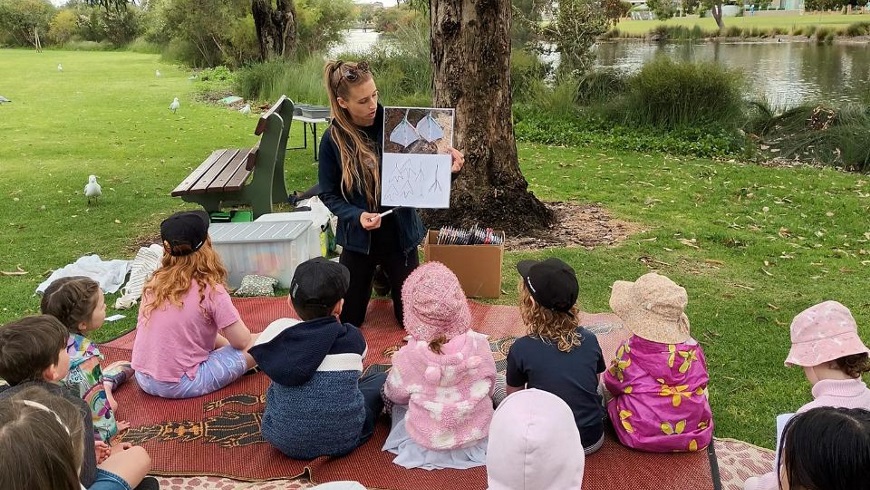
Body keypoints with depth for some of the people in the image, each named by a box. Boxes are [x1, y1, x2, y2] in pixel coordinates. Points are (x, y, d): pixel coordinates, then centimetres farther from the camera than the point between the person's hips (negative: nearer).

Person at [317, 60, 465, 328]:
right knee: (348, 320, 10)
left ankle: (387, 279, 42)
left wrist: (448, 164, -27)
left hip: (400, 232, 0)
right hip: (359, 237, 0)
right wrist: (357, 216, -23)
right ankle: (369, 281, 42)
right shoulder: (333, 139, -12)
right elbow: (329, 194, -5)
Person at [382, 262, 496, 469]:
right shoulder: (479, 344, -21)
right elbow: (489, 388, -2)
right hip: (478, 434, 2)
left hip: (428, 441, -2)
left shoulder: (408, 356, -26)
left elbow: (394, 395, -4)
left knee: (397, 401, 26)